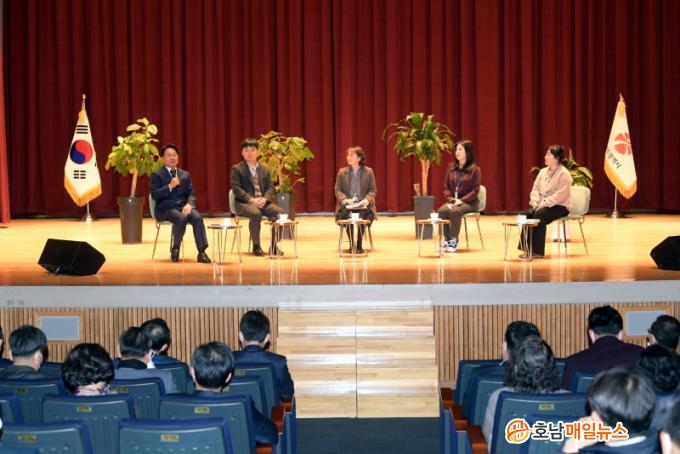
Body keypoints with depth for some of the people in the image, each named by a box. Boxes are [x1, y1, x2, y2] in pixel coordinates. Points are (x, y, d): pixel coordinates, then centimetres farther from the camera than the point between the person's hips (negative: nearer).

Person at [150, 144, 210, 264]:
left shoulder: (185, 174, 19)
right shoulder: (157, 175, 5)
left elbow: (191, 193, 10)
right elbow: (154, 195, -7)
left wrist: (189, 204, -12)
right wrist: (170, 186, -18)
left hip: (183, 206, 4)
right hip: (166, 208, -4)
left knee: (197, 217, -28)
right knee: (181, 218, -35)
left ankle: (202, 253, -31)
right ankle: (175, 249, -14)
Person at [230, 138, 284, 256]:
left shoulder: (264, 170, 18)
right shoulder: (236, 169, 4)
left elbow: (270, 188, 10)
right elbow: (236, 189, -8)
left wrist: (264, 199, -13)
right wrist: (252, 200, -19)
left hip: (262, 202, 4)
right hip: (244, 203, -4)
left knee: (279, 212, -23)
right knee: (256, 214, -37)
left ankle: (274, 245, -11)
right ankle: (256, 246, -21)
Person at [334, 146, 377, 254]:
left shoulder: (368, 171, 9)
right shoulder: (342, 172, 11)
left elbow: (373, 190, 6)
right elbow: (338, 190, 7)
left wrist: (367, 199, -15)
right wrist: (345, 199, -14)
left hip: (363, 205, -1)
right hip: (347, 204, 1)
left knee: (363, 214, -35)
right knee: (346, 213, -34)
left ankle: (359, 245, -21)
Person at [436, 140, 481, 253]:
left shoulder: (475, 169, -5)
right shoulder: (451, 168, 10)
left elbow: (475, 191, -9)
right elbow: (446, 187, 11)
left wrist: (461, 200, -19)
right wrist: (451, 199, -8)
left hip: (469, 202, -4)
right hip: (453, 201, 4)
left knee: (454, 211, -36)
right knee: (441, 211, -28)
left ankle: (454, 241, -24)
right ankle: (447, 239, -18)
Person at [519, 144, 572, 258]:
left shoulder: (564, 174, -11)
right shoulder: (543, 172, 13)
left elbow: (560, 194, -20)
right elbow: (535, 188, 13)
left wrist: (544, 203, -23)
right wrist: (535, 202, -6)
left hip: (560, 206, -7)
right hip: (543, 205, 7)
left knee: (539, 215, -31)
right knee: (529, 214, -22)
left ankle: (537, 251, -25)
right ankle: (526, 248, -21)